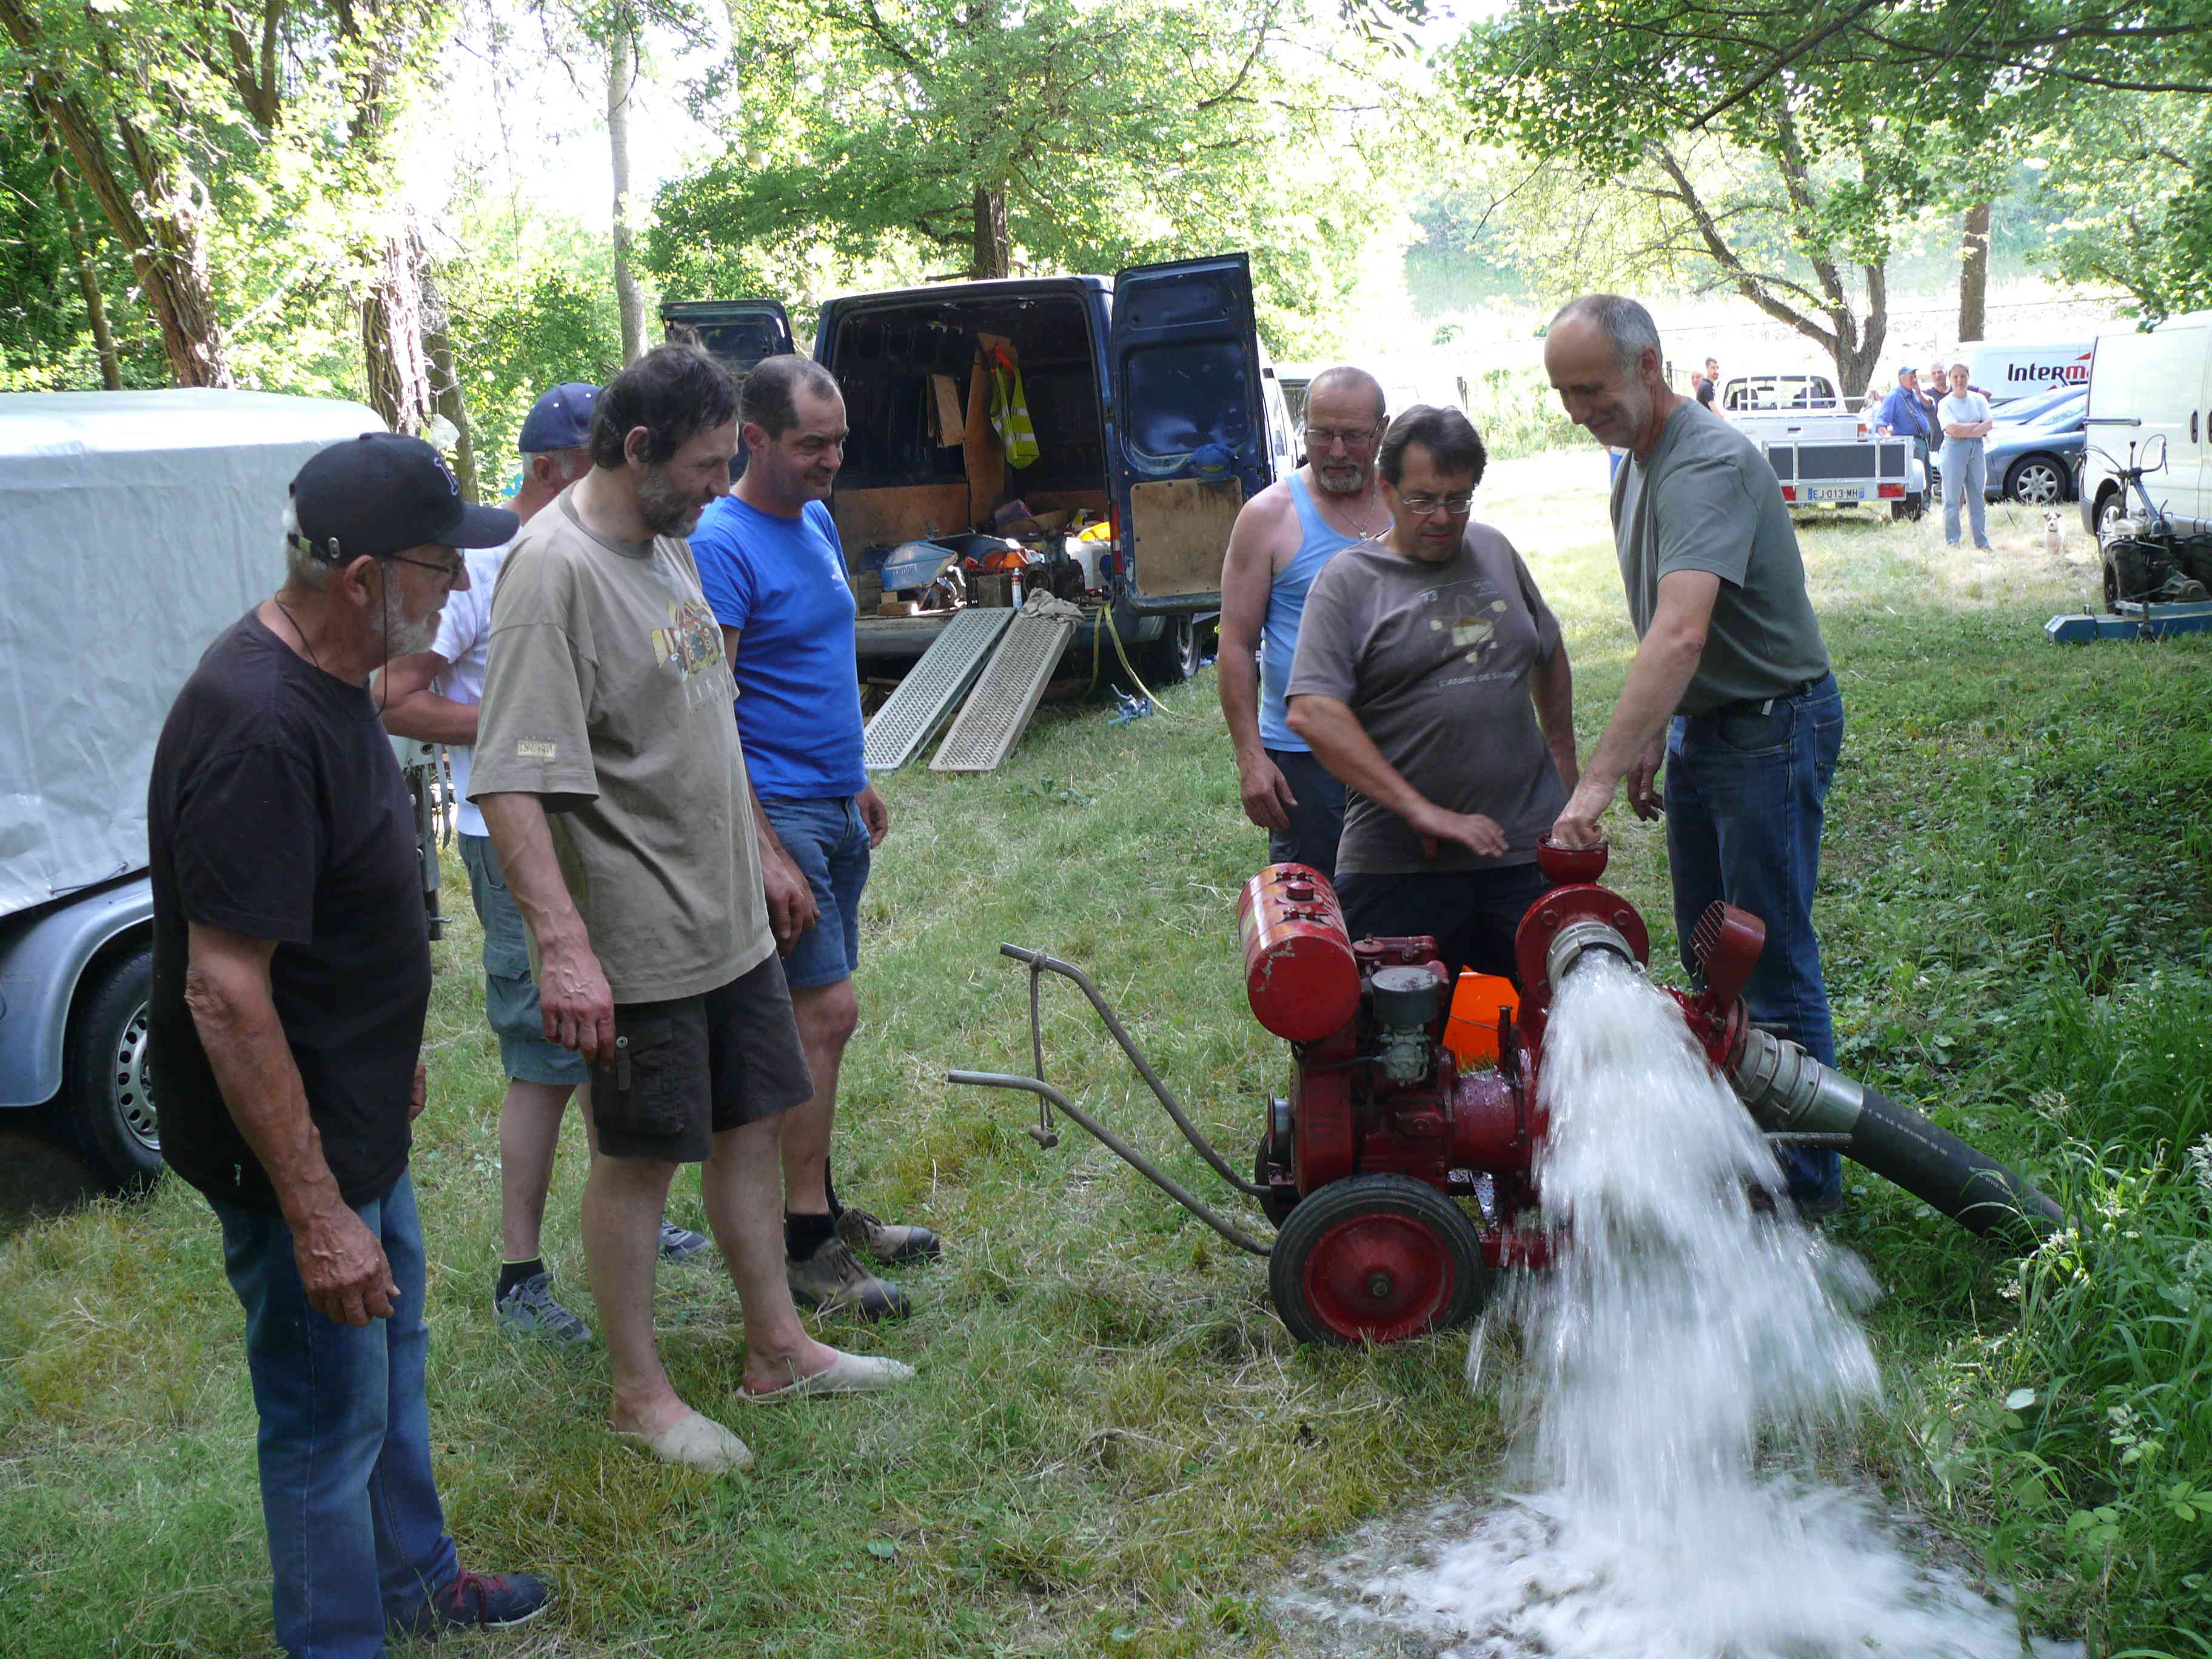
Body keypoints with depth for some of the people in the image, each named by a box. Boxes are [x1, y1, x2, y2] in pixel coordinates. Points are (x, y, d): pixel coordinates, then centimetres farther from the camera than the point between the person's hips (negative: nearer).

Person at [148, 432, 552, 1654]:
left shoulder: (325, 679, 2)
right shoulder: (257, 728, -30)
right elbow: (225, 992, -31)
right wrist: (314, 1214, -28)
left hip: (356, 1112, 10)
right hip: (292, 1144, -10)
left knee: (392, 1352, 25)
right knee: (331, 1414, 7)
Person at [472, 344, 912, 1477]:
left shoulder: (668, 541, 9)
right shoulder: (556, 570, -21)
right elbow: (511, 784, -28)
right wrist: (563, 947, -34)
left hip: (731, 918, 9)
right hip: (641, 945, -9)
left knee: (751, 1129, 17)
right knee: (640, 1161, 5)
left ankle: (778, 1350, 32)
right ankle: (639, 1393, 22)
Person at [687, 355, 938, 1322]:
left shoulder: (817, 523, 12)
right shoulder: (722, 544, -15)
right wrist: (767, 853, -23)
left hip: (835, 807, 9)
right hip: (776, 809, -9)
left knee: (814, 1016, 13)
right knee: (825, 1010, -10)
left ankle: (819, 1207, 23)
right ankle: (804, 1247, -1)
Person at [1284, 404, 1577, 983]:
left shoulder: (1494, 551, 13)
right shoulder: (1349, 581, -3)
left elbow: (1551, 656, 29)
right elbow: (1311, 713, -15)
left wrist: (1563, 763, 21)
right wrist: (1421, 811, -18)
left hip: (1526, 851, 4)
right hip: (1400, 867, -4)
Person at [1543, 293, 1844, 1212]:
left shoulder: (1710, 463, -25)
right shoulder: (1637, 464, 8)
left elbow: (1682, 634, -38)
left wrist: (1597, 777, -43)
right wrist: (1655, 737, 15)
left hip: (1771, 729, -10)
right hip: (1700, 727, 10)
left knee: (1773, 964, -2)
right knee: (1708, 956, 17)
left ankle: (1805, 1186, 12)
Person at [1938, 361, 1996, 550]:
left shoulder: (1978, 399, 12)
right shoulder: (1945, 404, 1)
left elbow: (1989, 424, 0)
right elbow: (1953, 430, -12)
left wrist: (1964, 431, -11)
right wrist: (1977, 425, -6)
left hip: (1977, 449, 3)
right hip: (1954, 450, -3)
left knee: (1978, 497, 6)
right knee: (1953, 498, -4)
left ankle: (1982, 541, 10)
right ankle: (1953, 541, 0)